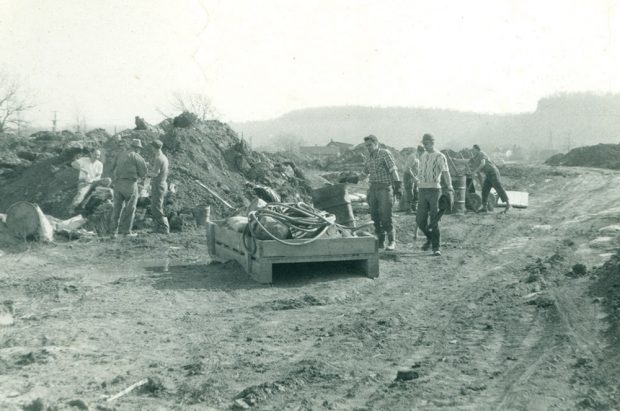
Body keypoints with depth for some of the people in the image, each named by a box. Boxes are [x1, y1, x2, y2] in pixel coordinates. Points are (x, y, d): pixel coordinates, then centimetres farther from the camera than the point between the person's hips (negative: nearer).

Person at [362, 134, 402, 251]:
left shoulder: (385, 154, -4)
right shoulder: (369, 158, 15)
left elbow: (393, 170, -10)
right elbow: (365, 173, 25)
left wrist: (398, 186, -16)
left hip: (385, 188, -6)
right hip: (373, 188, 6)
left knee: (385, 217, -10)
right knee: (375, 217, 5)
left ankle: (392, 241, 2)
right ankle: (380, 241, 14)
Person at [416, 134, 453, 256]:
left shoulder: (440, 157, -5)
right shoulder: (422, 157, 15)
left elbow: (446, 173, -16)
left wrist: (449, 189, -28)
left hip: (434, 190, -5)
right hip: (422, 191, 5)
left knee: (434, 221, -5)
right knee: (420, 221, 3)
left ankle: (436, 247, 4)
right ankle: (430, 238, 29)